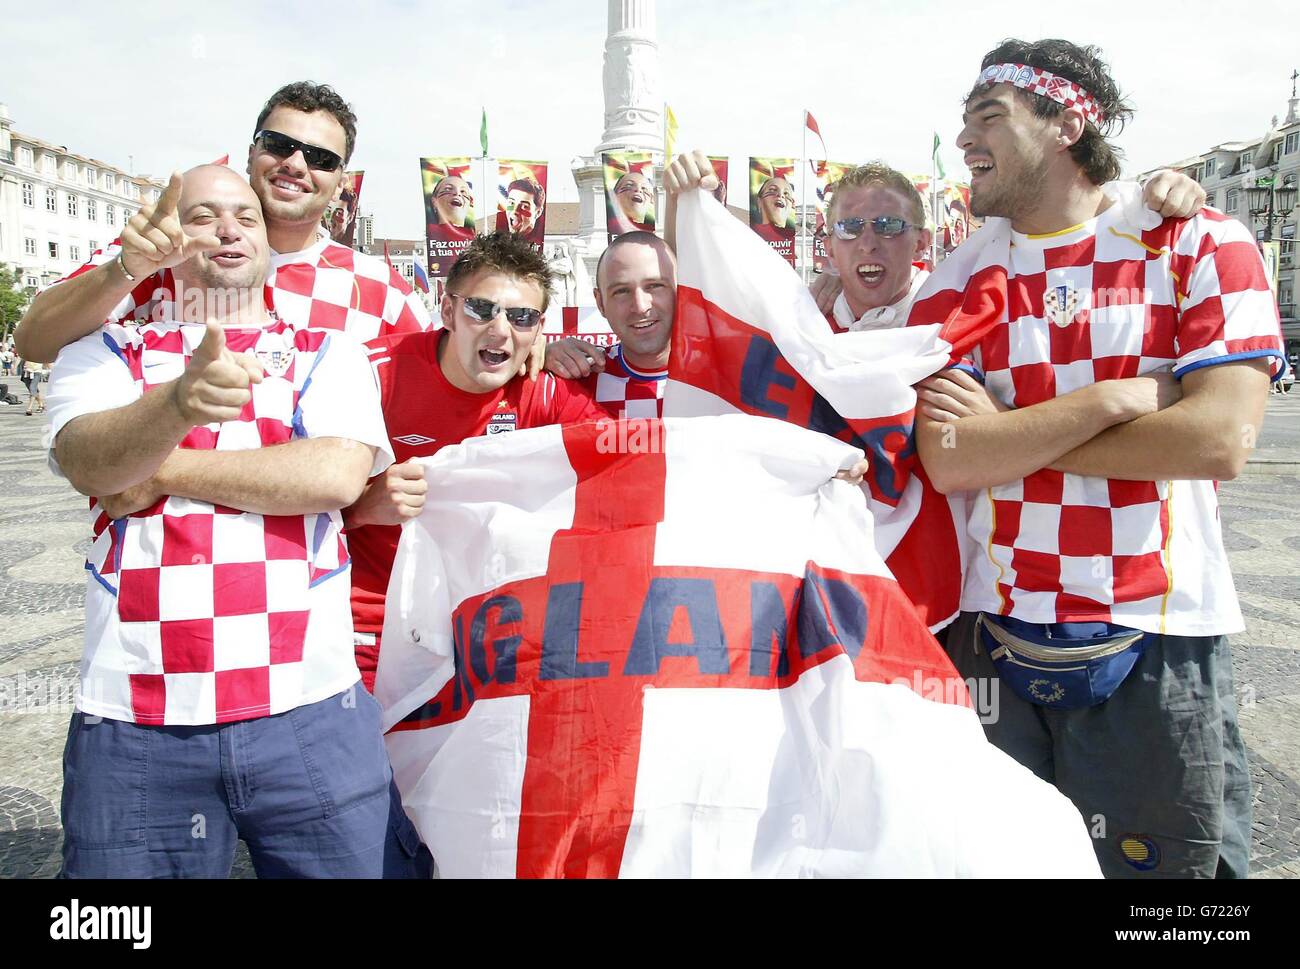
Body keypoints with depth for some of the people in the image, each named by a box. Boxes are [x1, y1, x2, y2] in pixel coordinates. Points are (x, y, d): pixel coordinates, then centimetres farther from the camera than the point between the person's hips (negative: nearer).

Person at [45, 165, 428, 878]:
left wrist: (162, 469, -6)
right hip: (132, 720, 1)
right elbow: (86, 461, -9)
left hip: (308, 714, 0)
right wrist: (178, 402, -30)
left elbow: (337, 475, -8)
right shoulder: (107, 352, 11)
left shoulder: (329, 356, 10)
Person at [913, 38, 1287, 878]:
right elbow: (949, 462, -10)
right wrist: (1121, 397, -15)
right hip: (997, 649, 2)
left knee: (1172, 858, 11)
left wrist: (1011, 435, -11)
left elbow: (1220, 440, -14)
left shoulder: (1201, 246, -1)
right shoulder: (956, 287, 4)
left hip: (1159, 649, -2)